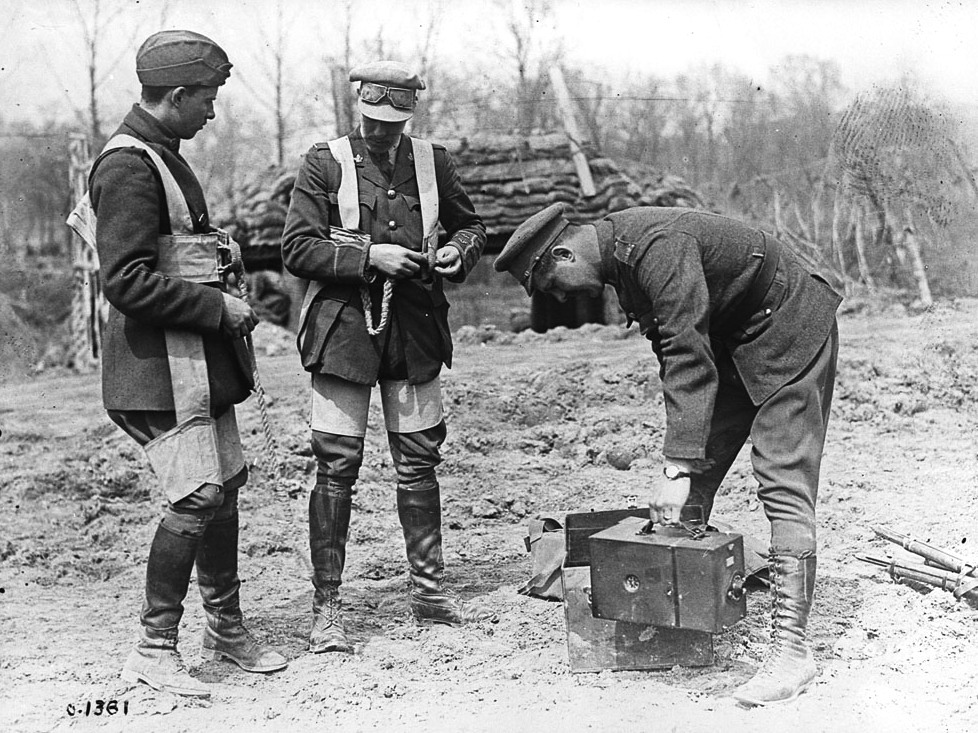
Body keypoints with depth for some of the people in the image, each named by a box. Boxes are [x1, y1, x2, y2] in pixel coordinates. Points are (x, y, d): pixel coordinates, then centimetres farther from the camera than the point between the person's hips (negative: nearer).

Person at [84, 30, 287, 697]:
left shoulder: (163, 156, 17)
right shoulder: (129, 165, -16)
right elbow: (126, 282, -23)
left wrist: (220, 268, 13)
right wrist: (218, 307, -17)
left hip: (198, 355, 10)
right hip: (159, 360, -10)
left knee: (228, 485, 12)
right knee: (197, 497, -11)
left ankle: (227, 626, 25)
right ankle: (154, 650, 2)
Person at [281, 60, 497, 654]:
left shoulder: (432, 162, 8)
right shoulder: (325, 163, -2)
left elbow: (471, 225, 20)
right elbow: (297, 249, -6)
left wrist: (458, 251, -2)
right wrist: (369, 257, -16)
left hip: (415, 330, 4)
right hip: (344, 328, -3)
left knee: (419, 462, 11)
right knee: (338, 468, -3)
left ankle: (430, 590, 24)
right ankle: (327, 607, 6)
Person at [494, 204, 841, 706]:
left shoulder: (656, 246, -30)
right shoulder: (619, 254, 1)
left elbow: (688, 353, -35)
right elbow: (671, 346, 7)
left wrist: (676, 468, -37)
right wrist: (681, 462, 2)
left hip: (788, 334, -9)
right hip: (731, 342, 9)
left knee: (783, 486, -16)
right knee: (694, 479, 5)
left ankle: (791, 649, -17)